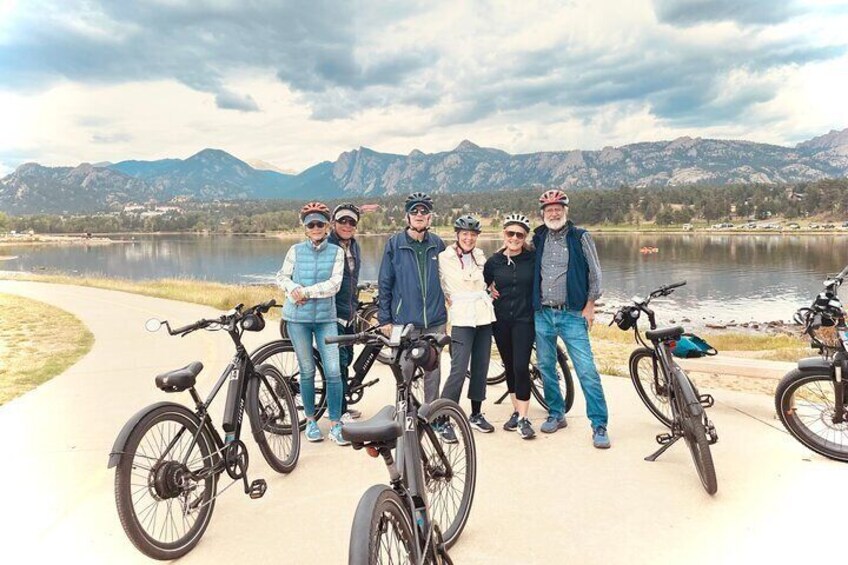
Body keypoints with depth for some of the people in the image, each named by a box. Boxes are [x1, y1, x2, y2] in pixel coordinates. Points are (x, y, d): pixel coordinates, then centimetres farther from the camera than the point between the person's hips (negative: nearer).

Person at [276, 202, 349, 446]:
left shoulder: (336, 252, -1)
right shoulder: (296, 250, 1)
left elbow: (334, 284, -10)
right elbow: (282, 276, 9)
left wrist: (305, 292, -14)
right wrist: (293, 288, -11)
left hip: (325, 318, 0)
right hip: (298, 318, 0)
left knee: (333, 372, -5)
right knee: (307, 371, 8)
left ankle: (335, 425, 6)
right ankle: (310, 421, 25)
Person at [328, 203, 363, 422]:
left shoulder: (354, 246, 12)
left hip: (348, 314, 8)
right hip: (331, 313, -8)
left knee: (346, 359, 14)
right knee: (338, 360, -6)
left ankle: (340, 406, 27)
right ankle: (339, 412, 4)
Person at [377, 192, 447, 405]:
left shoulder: (437, 244, 7)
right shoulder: (395, 244, 0)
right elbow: (385, 283, 1)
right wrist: (384, 319, -1)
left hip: (435, 321, 3)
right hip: (405, 321, -2)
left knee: (433, 371, 9)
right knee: (404, 370, 1)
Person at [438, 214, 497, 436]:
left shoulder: (480, 255, 11)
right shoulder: (444, 258, -5)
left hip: (484, 317, 6)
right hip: (462, 319, -6)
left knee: (481, 368, 9)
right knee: (459, 369, -13)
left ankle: (476, 415, 23)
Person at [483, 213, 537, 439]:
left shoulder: (533, 258, -5)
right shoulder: (494, 261, 2)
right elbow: (482, 282, 17)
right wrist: (489, 291, 0)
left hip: (524, 319, -3)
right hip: (501, 319, 3)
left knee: (521, 367, -10)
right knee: (509, 367, 11)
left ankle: (523, 418, 0)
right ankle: (516, 411, 25)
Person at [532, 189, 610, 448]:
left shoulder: (580, 237, 0)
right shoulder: (538, 238, 9)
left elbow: (594, 273, 1)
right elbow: (530, 271, 21)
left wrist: (589, 306, -3)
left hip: (572, 314, -4)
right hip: (542, 313, 4)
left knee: (587, 370, -8)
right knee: (546, 367, 10)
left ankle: (599, 425, -1)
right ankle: (556, 414, 26)